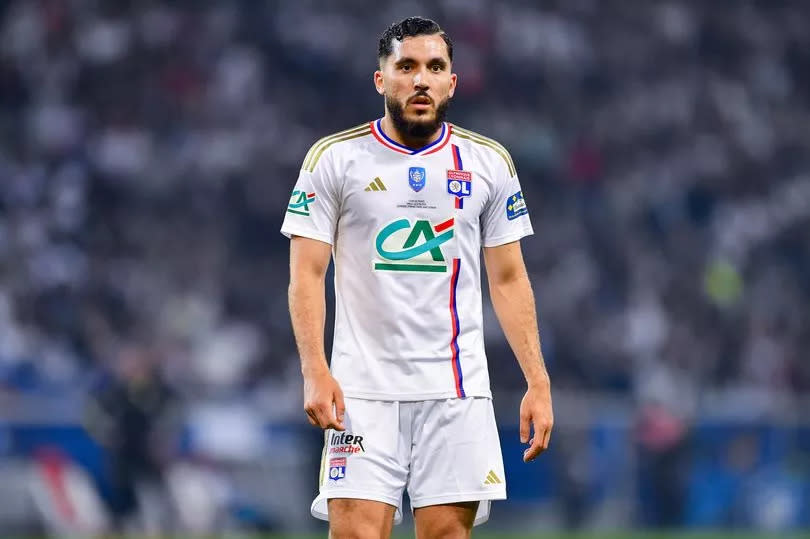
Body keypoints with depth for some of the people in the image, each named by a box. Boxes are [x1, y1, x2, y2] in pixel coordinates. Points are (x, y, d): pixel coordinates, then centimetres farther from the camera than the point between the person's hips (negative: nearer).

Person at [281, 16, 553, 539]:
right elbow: (307, 275, 0)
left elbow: (509, 280, 11)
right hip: (364, 390, -2)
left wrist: (538, 382, 4)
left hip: (458, 393, 2)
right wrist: (315, 371, -14)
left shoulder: (489, 162, 8)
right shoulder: (334, 158, 1)